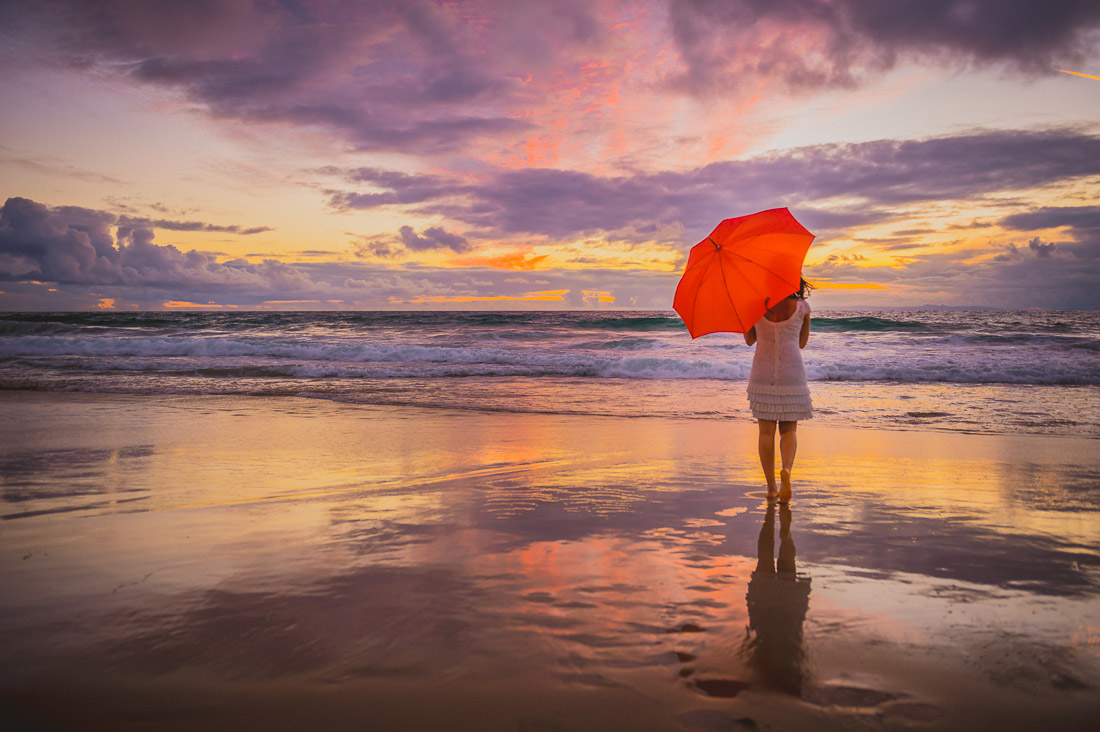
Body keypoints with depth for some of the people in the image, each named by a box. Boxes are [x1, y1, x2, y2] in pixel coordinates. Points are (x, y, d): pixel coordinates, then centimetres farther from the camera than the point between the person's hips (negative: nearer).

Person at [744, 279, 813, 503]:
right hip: (792, 372, 0)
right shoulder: (802, 307, -3)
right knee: (789, 429, 9)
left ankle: (771, 487, 7)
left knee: (766, 431, 6)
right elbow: (802, 343, 10)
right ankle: (786, 469, -19)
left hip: (763, 372, 1)